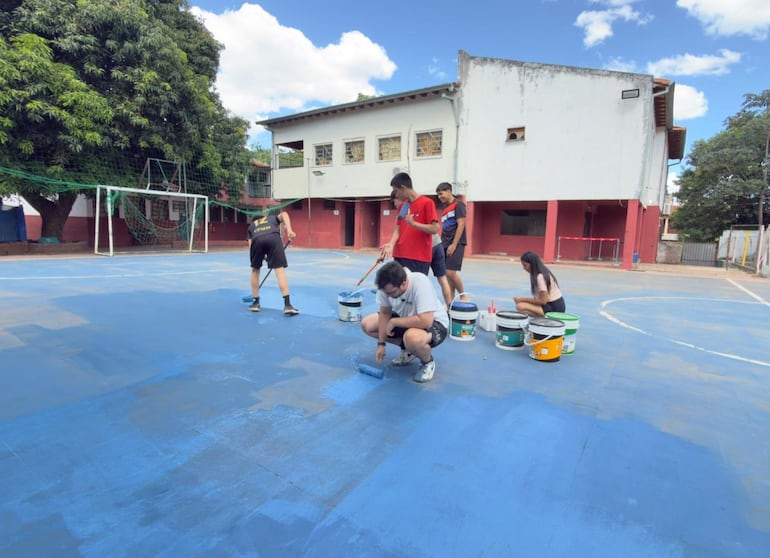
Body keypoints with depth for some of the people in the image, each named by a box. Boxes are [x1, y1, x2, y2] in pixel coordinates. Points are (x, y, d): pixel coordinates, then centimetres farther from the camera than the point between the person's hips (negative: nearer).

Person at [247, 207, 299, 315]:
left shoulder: (251, 225, 41)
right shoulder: (273, 217, 40)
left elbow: (250, 244, 27)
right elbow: (284, 214, 15)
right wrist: (289, 230, 2)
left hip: (257, 240, 2)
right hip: (273, 237, -1)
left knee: (255, 270, 22)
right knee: (280, 270, -2)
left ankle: (255, 303, 26)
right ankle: (287, 305, -11)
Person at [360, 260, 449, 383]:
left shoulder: (420, 283, -37)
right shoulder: (386, 286, -19)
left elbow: (425, 321, -41)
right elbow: (385, 313, -5)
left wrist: (393, 322, -30)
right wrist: (381, 343, -8)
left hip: (434, 323, -7)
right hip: (405, 318, 7)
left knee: (412, 338, -40)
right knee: (367, 324, -3)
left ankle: (428, 362, -4)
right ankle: (407, 349, 11)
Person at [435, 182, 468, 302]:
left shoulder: (458, 205, -6)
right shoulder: (444, 208, 16)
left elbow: (461, 225, -13)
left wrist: (454, 244, -17)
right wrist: (442, 243, 11)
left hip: (456, 244, -7)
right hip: (445, 245, 7)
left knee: (451, 272, -14)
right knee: (447, 274, 5)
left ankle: (463, 295, 6)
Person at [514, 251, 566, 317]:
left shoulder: (541, 276, -19)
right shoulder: (543, 273, 9)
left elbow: (543, 301, -20)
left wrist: (523, 299, -12)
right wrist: (523, 299, 0)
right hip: (550, 304, 10)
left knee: (520, 306, -24)